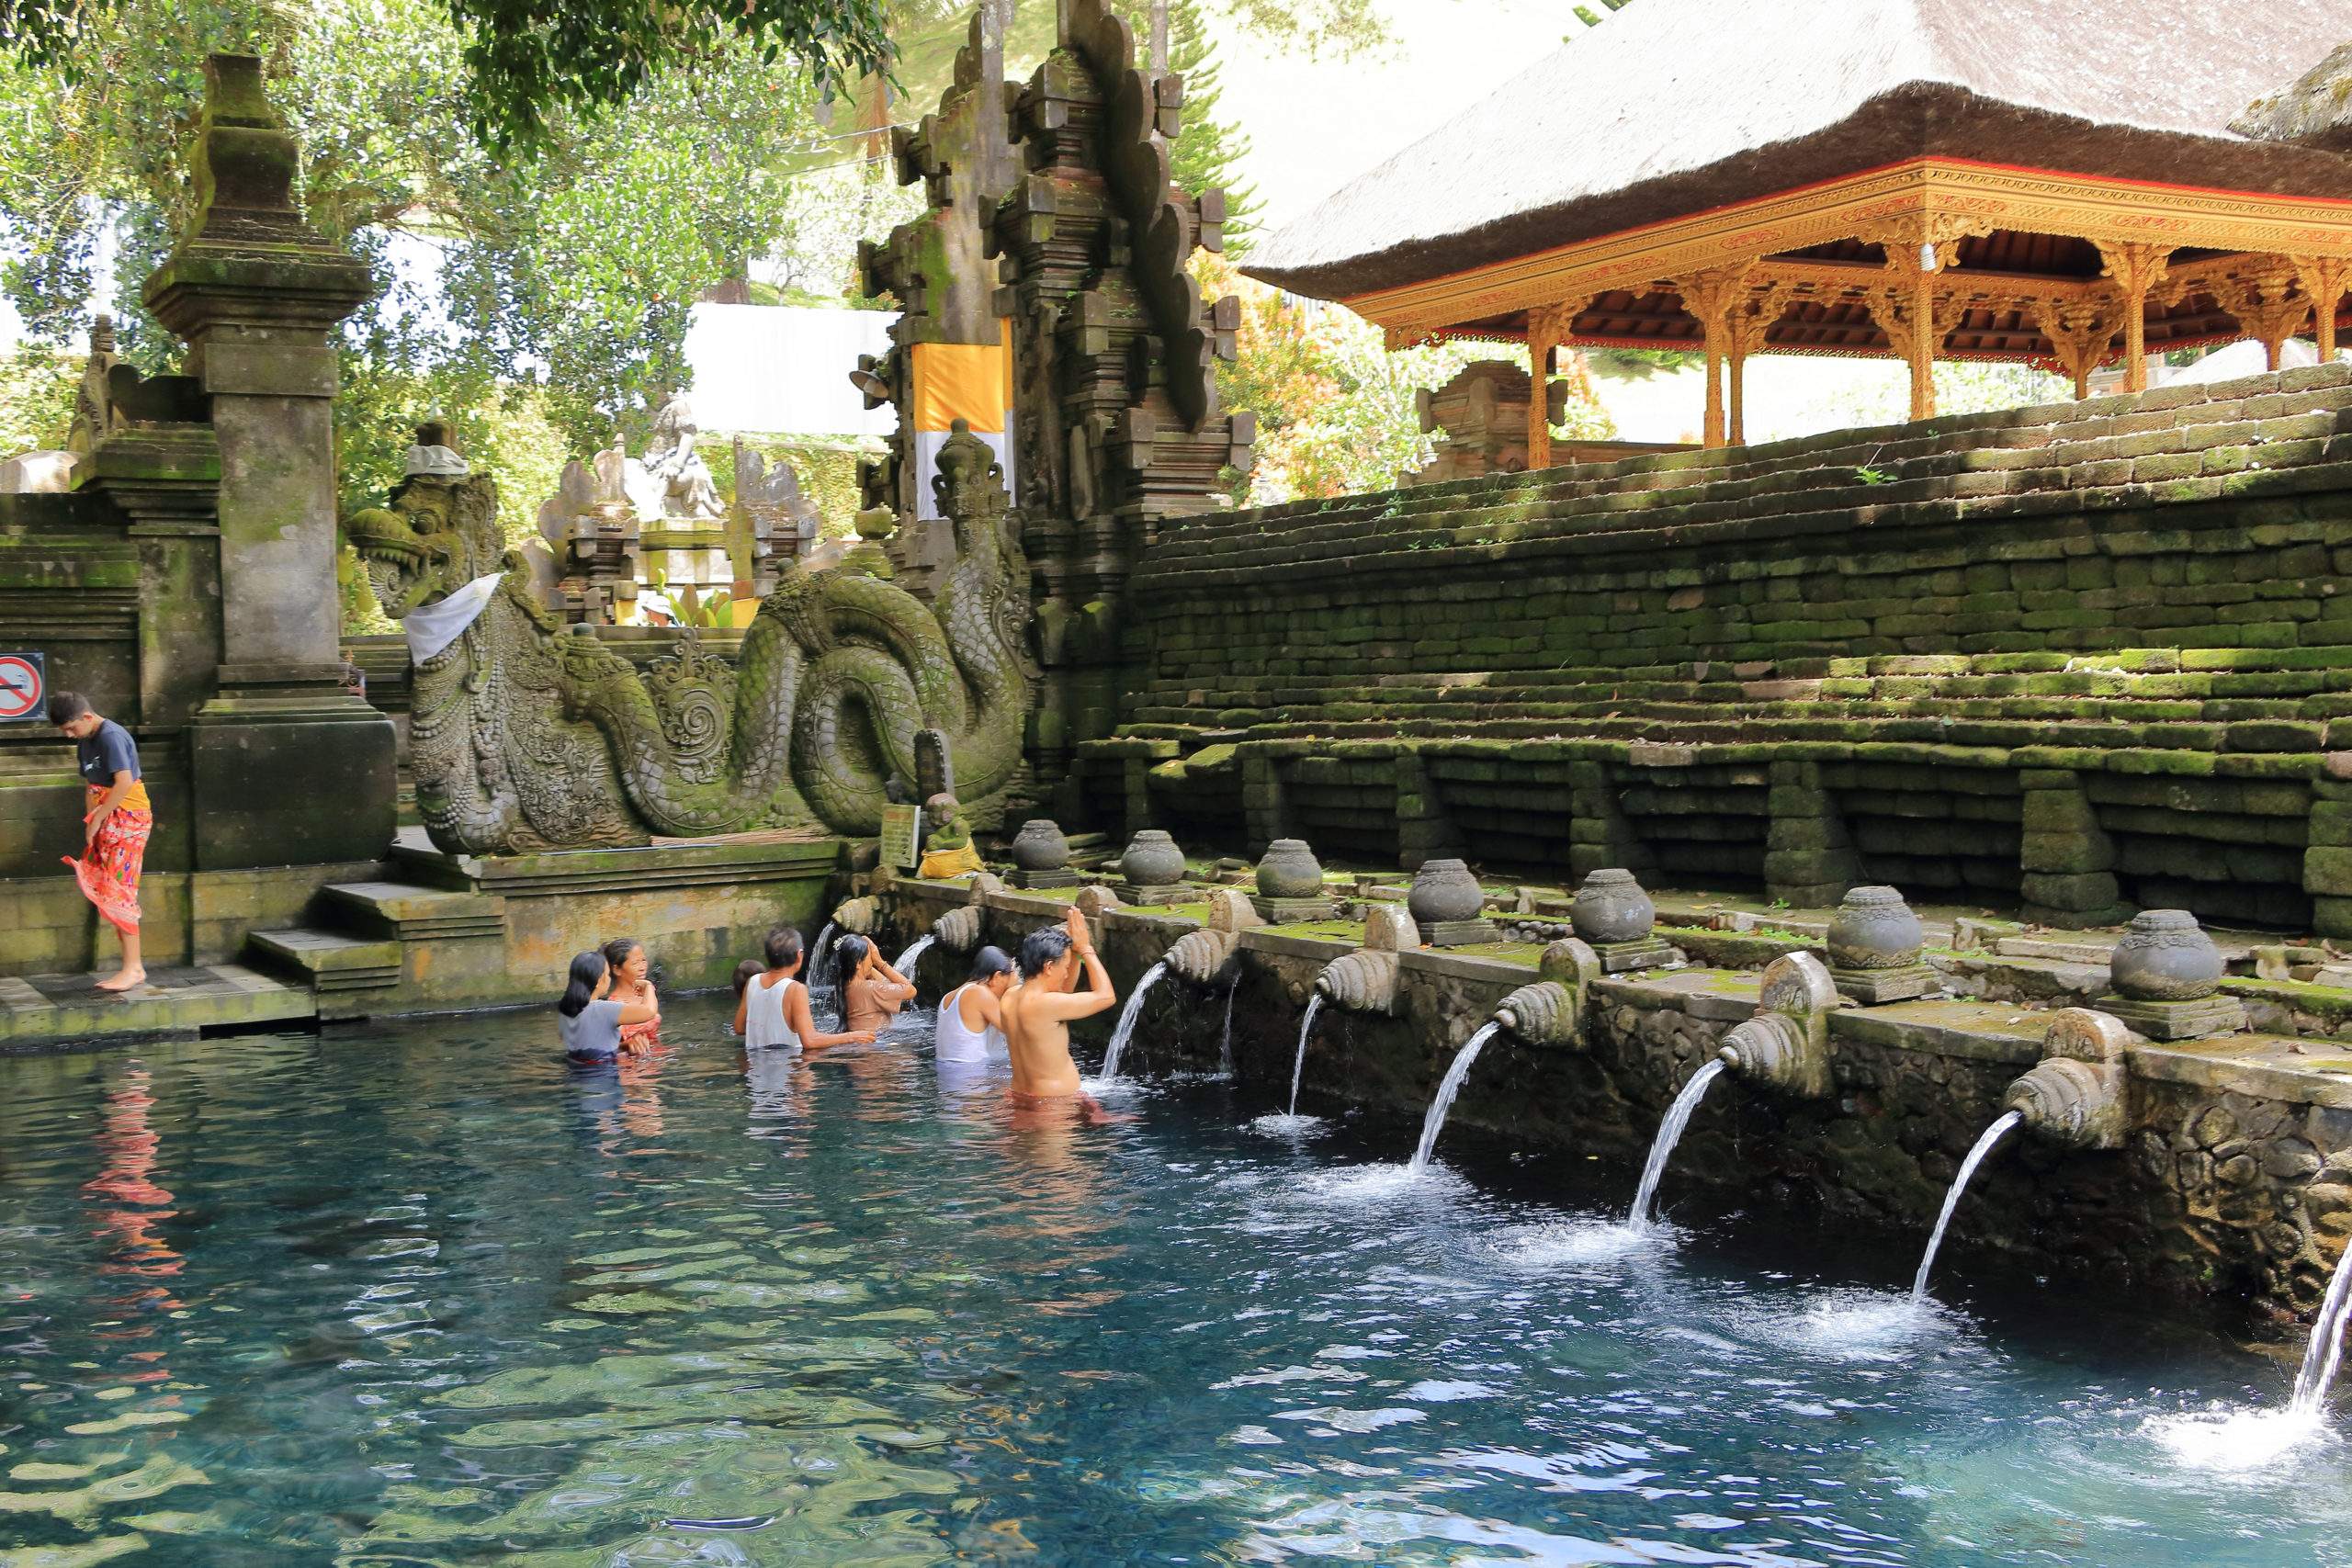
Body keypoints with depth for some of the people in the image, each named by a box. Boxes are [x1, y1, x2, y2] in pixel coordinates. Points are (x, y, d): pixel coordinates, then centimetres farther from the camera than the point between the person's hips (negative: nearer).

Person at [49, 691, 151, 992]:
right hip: (106, 822, 9)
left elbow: (125, 783, -24)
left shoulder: (111, 736, -16)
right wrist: (90, 825, 4)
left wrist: (97, 819, -17)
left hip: (128, 817, -9)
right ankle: (133, 966, 8)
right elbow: (90, 786, 15)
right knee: (107, 893, 6)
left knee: (118, 893, -10)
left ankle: (132, 969, -8)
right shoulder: (85, 742, 13)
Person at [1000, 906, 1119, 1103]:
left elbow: (1064, 991, 20)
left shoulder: (1011, 996, 3)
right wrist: (1086, 948, -6)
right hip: (1055, 1103, -10)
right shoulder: (1046, 1005, -24)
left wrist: (1074, 952, 9)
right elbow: (1106, 995, -15)